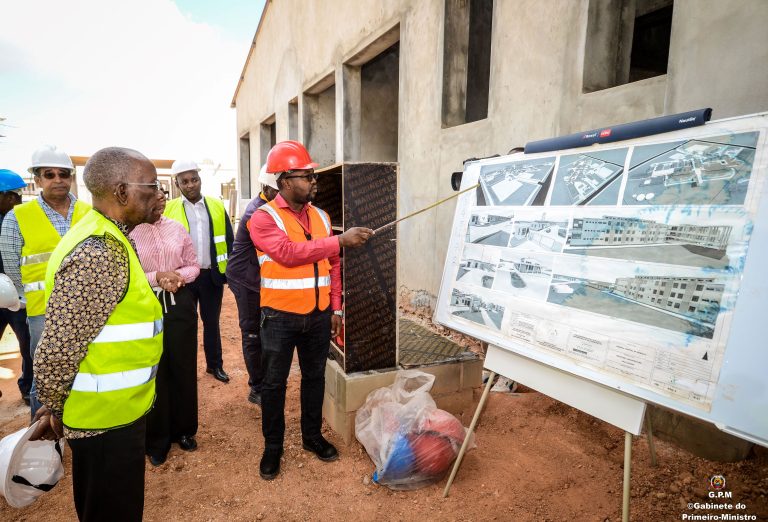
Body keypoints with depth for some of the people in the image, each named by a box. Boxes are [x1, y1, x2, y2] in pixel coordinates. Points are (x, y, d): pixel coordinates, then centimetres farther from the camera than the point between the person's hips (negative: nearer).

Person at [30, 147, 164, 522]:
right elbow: (58, 348, -25)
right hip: (106, 416, -9)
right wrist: (55, 409, -9)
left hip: (111, 408, 9)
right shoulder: (98, 255, -27)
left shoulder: (105, 238, 6)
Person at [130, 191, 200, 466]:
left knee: (184, 368, 12)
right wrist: (156, 277, -19)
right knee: (154, 373, 9)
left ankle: (184, 429, 33)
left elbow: (194, 265, 8)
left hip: (179, 302, 3)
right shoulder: (128, 232, -9)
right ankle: (157, 440, 29)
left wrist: (179, 275, -12)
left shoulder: (177, 228, 3)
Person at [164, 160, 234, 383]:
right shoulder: (168, 209, -2)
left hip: (213, 275, 1)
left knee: (212, 322, 14)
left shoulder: (217, 205, 3)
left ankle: (215, 364, 28)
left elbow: (229, 240, 6)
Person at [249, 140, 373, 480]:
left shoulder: (321, 217, 7)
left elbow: (332, 266, 10)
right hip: (280, 317, -4)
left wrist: (336, 309, 9)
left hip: (318, 315, 5)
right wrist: (341, 241, -29)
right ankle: (272, 447, 28)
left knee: (315, 377, 17)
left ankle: (312, 436, 36)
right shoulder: (264, 218, -10)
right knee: (274, 383, 9)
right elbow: (288, 252, -27)